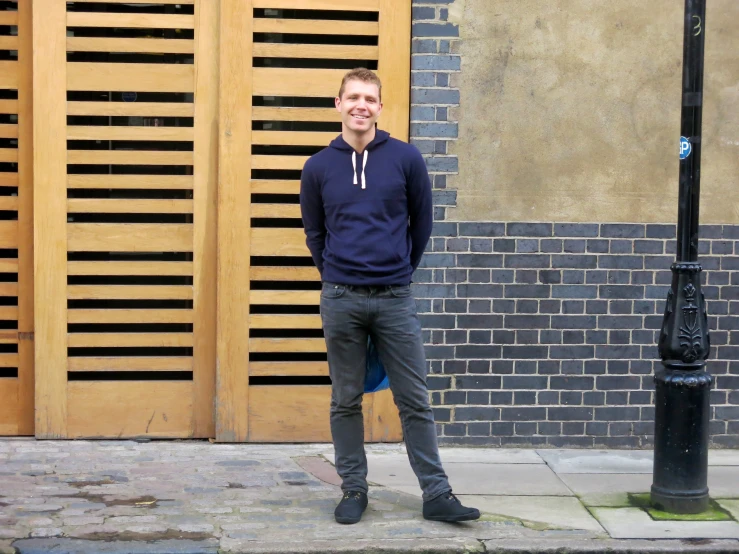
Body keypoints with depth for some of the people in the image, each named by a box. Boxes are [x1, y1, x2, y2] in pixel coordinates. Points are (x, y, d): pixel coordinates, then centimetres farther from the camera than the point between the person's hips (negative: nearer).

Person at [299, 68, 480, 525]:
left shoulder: (406, 159, 0)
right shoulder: (319, 167, 3)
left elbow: (422, 222, 9)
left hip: (395, 298, -1)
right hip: (341, 300, 1)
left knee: (415, 401, 2)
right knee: (346, 401, 8)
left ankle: (437, 493, 8)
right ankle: (354, 489, 19)